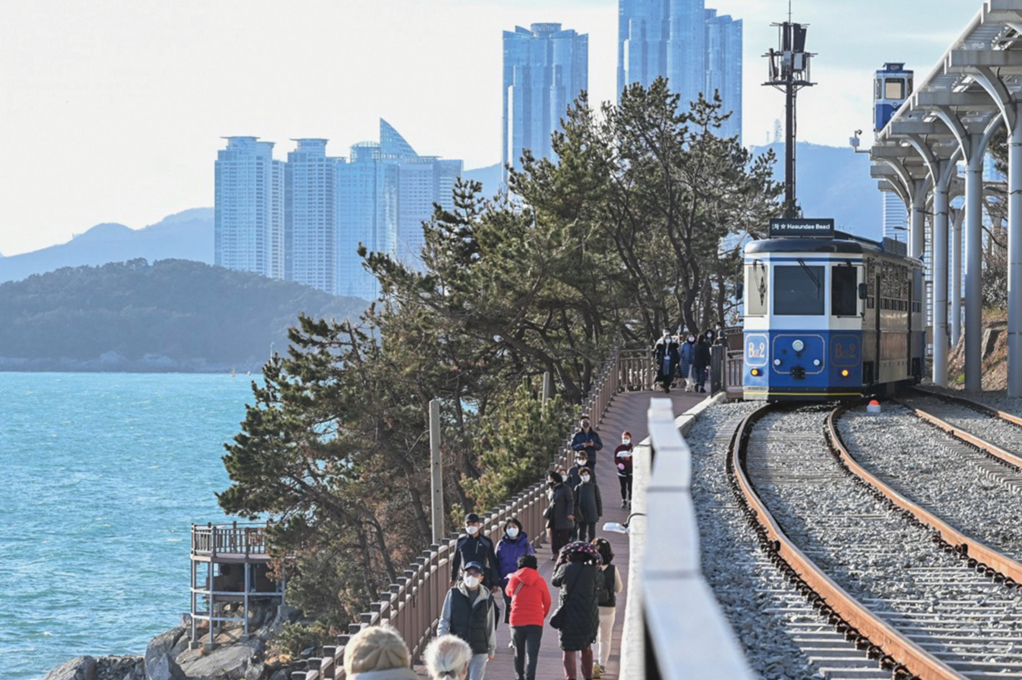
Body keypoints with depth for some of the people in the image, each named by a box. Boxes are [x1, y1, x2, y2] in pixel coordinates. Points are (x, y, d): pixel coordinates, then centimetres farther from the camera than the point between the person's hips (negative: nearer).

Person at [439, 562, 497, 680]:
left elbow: (491, 625, 10)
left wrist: (492, 648, 14)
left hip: (479, 650, 0)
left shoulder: (487, 597, 4)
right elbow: (444, 620, 2)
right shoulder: (453, 594, 0)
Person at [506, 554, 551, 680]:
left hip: (517, 622, 2)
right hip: (535, 622, -2)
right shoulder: (540, 581, 0)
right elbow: (547, 602, 8)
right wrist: (543, 614, 27)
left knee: (519, 653, 19)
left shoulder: (514, 579, 1)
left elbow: (508, 592, 22)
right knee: (532, 654, -5)